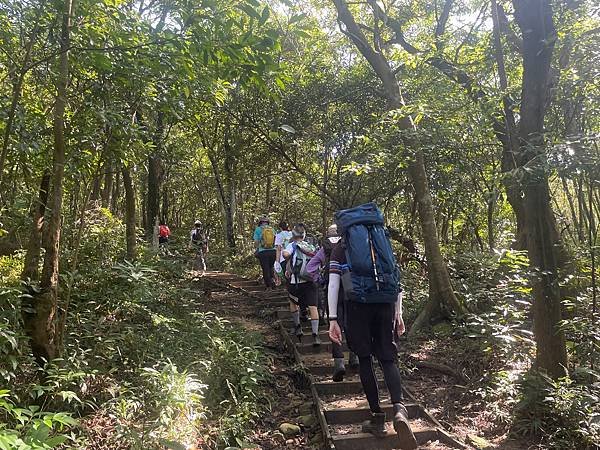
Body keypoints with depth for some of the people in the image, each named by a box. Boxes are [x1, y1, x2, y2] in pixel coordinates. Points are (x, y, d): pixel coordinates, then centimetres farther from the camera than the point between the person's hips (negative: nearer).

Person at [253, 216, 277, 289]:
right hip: (273, 251, 3)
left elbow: (256, 242, -3)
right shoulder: (272, 229, 9)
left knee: (265, 269, 4)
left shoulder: (258, 229, 1)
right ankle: (272, 279, 2)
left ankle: (268, 286, 5)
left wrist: (256, 250, 13)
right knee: (271, 267, 20)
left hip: (263, 252, -3)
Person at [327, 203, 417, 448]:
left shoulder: (341, 249, 9)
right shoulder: (382, 243, 19)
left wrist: (332, 320, 1)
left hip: (358, 304, -2)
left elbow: (333, 285, 0)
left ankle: (377, 417, 15)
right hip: (386, 303, 3)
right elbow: (397, 279, 16)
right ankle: (399, 409, -14)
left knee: (365, 359, 12)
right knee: (387, 357, 9)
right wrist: (398, 314, 20)